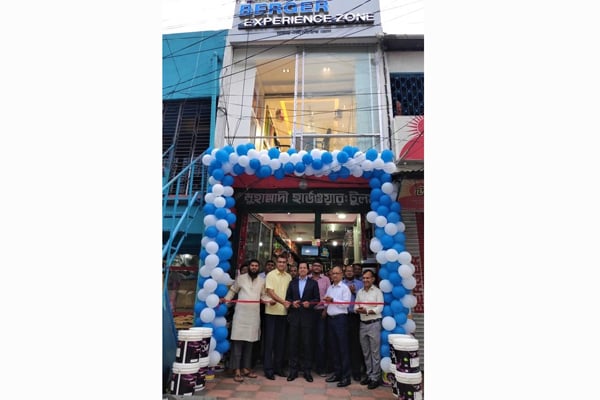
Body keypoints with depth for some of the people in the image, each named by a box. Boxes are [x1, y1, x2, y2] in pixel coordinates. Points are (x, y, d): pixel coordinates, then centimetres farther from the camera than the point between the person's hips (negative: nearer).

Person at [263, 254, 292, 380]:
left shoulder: (289, 277, 9)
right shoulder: (271, 275, -4)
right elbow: (270, 292, -12)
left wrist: (275, 300, -5)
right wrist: (283, 302, -24)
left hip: (284, 312, 4)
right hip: (272, 311, -4)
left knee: (281, 341, 11)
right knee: (269, 340, 1)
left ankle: (278, 366, 22)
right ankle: (268, 368, 10)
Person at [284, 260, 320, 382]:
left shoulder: (313, 283, 6)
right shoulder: (292, 282, 12)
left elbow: (317, 299, 2)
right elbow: (287, 297, 10)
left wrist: (309, 303, -16)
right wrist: (292, 303, -10)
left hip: (307, 316, -2)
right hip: (294, 316, 2)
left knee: (307, 344, 2)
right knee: (293, 343, 4)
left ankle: (307, 371, 13)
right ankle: (293, 370, 15)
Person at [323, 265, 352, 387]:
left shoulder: (345, 288, -5)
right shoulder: (329, 288, 14)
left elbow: (346, 304, -14)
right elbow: (327, 302, 14)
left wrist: (332, 300, -15)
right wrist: (326, 302, -8)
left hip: (340, 318, -7)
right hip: (330, 318, 7)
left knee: (343, 347, -1)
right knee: (333, 347, 13)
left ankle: (346, 376, 6)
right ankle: (337, 373, 24)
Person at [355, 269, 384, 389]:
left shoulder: (378, 291, -6)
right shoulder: (359, 292, 10)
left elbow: (379, 308, -13)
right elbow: (356, 306, 8)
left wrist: (367, 311, -23)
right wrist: (358, 310, -13)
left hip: (374, 324, -5)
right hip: (363, 324, 6)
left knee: (375, 352, 1)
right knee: (366, 352, 14)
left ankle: (375, 377, 11)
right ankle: (369, 375, 26)